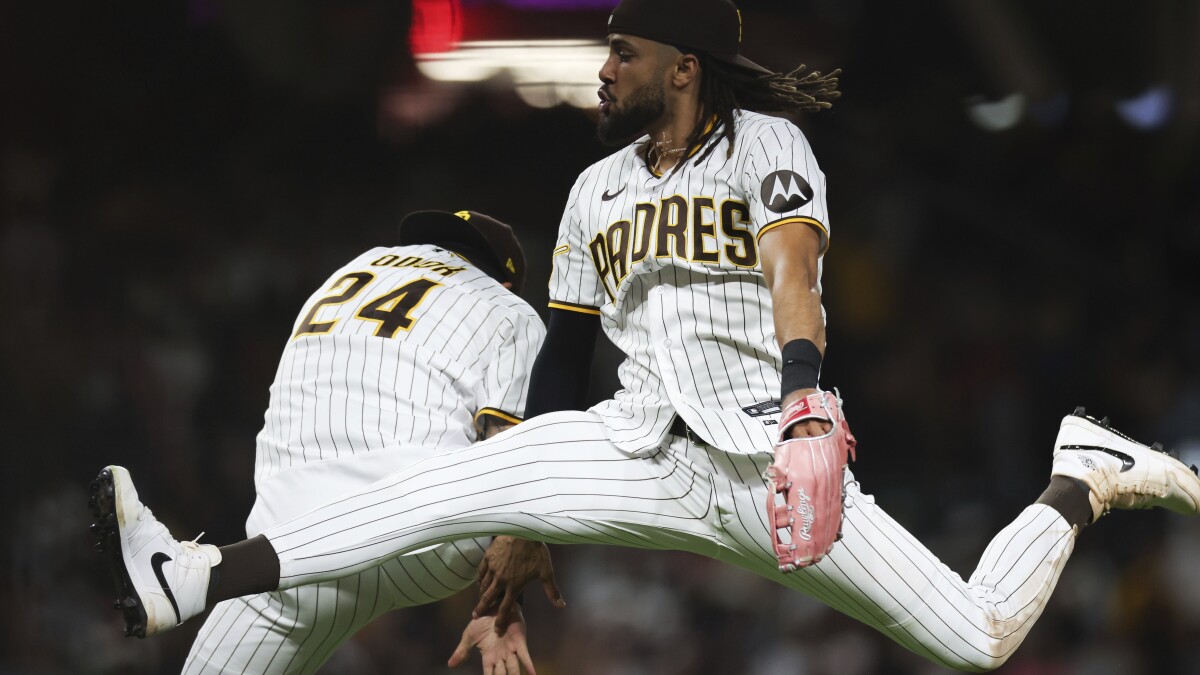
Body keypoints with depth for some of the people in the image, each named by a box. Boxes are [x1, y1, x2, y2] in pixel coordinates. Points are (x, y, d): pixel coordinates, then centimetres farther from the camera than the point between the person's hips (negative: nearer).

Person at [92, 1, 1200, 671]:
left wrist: (803, 396, -36)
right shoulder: (597, 191, 18)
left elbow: (793, 274, -16)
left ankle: (1084, 481, 18)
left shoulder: (764, 144, 2)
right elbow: (564, 359, 21)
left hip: (767, 458, -4)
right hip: (642, 456, 4)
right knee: (463, 480, -20)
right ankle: (211, 581, -27)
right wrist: (520, 525, 19)